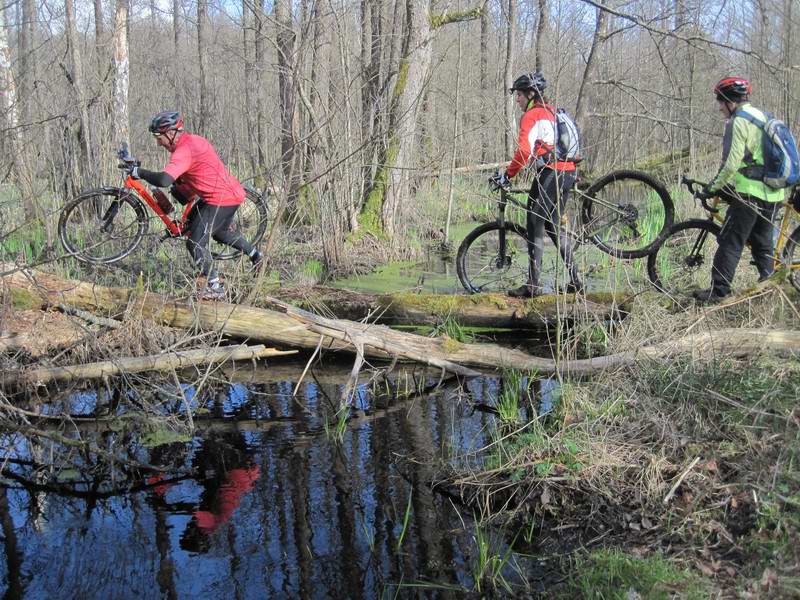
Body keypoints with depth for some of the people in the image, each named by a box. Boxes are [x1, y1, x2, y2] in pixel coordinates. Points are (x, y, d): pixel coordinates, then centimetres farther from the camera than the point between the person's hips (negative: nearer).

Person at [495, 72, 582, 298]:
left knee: (535, 226, -4)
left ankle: (533, 285, -6)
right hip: (568, 172, 9)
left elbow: (524, 151, -18)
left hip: (549, 173, -9)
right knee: (554, 225, 17)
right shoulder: (552, 113, 21)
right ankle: (574, 280, 17)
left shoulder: (531, 115, -7)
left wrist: (508, 175, -10)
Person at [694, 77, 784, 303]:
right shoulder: (763, 117, 16)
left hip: (749, 193, -8)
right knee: (763, 244, 15)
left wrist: (712, 188, -6)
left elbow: (731, 164, -18)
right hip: (773, 194, 8)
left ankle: (718, 291, -2)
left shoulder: (738, 122, -11)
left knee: (731, 243, -3)